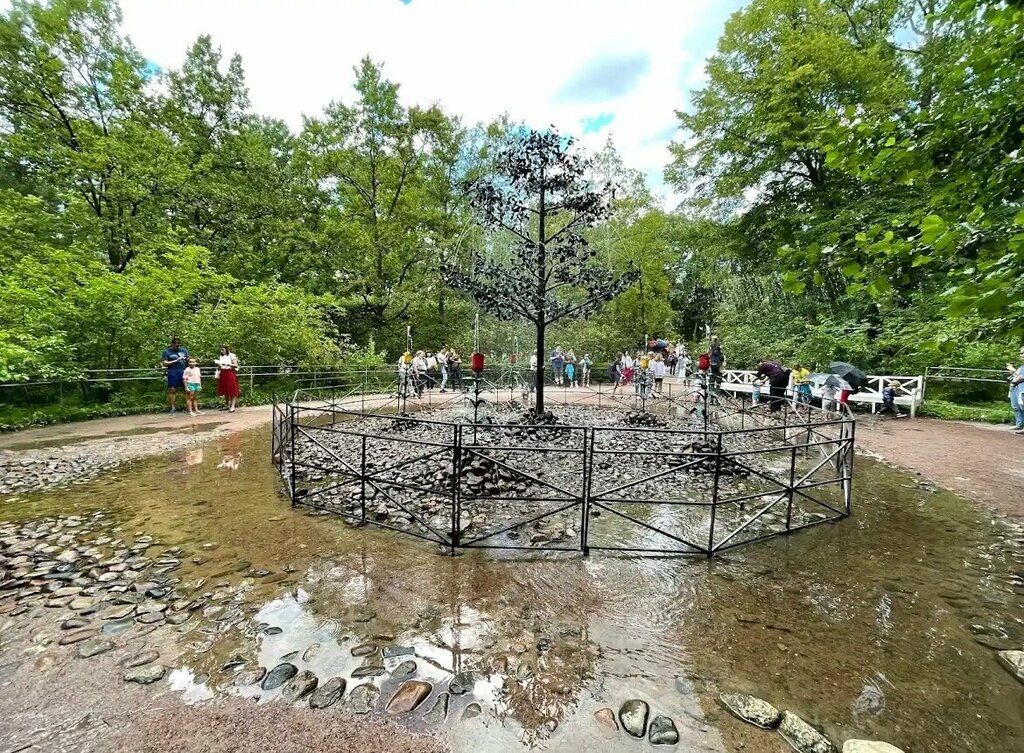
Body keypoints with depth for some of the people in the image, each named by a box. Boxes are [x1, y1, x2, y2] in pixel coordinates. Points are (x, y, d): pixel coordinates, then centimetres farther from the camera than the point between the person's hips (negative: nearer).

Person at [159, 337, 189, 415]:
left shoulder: (183, 350, 15)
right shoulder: (166, 352, 5)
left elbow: (188, 360, 21)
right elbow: (164, 363, -2)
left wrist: (187, 360, -2)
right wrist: (176, 361, -10)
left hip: (183, 372, 3)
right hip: (173, 373, -3)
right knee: (172, 390, -1)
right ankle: (173, 407, 4)